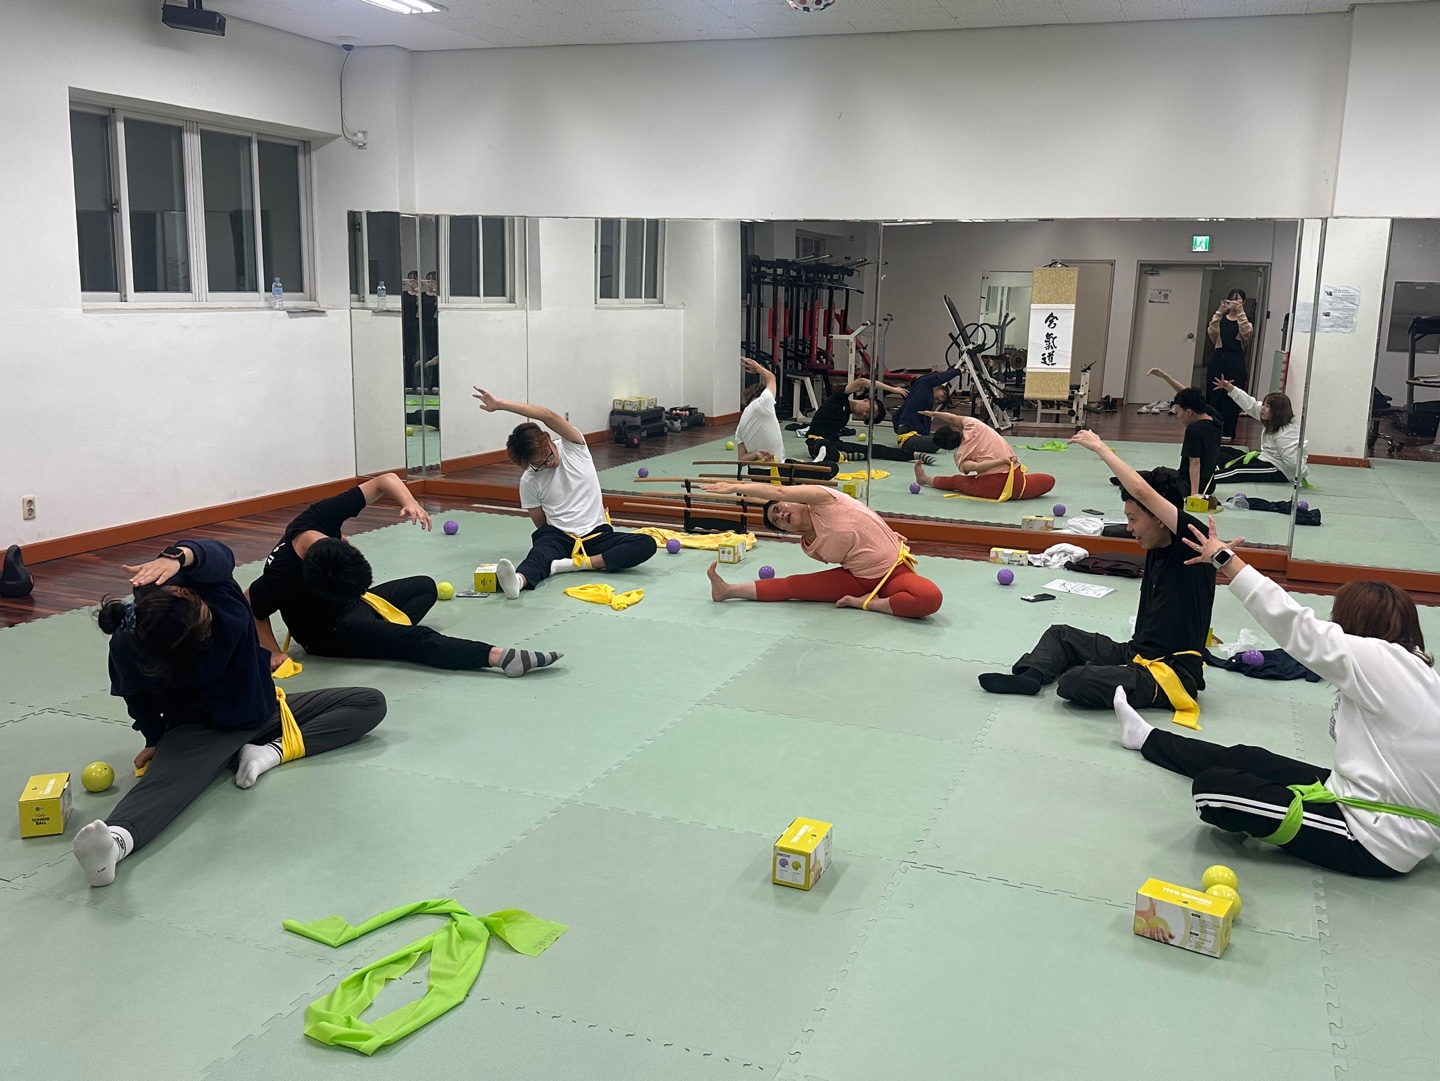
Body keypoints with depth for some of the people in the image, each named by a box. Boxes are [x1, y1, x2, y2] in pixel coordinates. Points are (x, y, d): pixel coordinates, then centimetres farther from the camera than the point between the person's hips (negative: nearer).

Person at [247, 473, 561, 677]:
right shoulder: (283, 575, -38)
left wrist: (409, 502, -33)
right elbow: (249, 608, -19)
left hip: (349, 602, 9)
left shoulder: (321, 516, -25)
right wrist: (274, 652, -20)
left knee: (425, 587, 24)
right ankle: (499, 656, -45)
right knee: (414, 639, -28)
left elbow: (384, 481, -16)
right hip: (326, 631, -8)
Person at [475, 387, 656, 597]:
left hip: (596, 534, 1)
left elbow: (550, 416, -21)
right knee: (542, 550, -37)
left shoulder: (573, 447, -3)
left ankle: (575, 563, -37)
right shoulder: (529, 481, 1)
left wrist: (500, 404, -25)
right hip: (558, 536, -1)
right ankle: (518, 580, -70)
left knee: (647, 544, -26)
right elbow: (541, 523, 11)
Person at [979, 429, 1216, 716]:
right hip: (1136, 654, 10)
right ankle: (1029, 676, -10)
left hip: (1171, 674, -10)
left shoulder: (1192, 544, -16)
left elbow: (1142, 492, -25)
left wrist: (1099, 447, -17)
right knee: (1061, 635, 14)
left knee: (1074, 682, -31)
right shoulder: (1156, 551, 11)